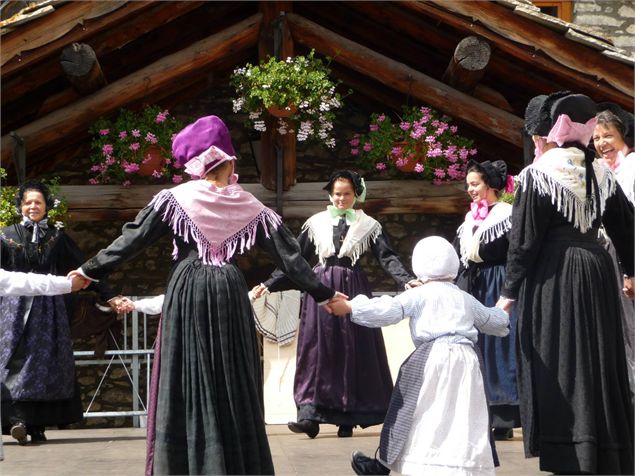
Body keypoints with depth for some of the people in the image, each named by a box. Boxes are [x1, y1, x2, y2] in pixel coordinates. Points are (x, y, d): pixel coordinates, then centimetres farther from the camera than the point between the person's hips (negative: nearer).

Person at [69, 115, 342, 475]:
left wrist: (90, 271, 12)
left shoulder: (174, 199, 0)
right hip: (230, 296, 1)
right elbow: (289, 255, 6)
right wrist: (324, 294, 15)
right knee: (232, 380, 8)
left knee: (187, 381, 3)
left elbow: (132, 240, 2)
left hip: (186, 294, -1)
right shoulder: (250, 208, 4)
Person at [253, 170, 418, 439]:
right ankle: (309, 413, -13)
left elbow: (387, 257, -4)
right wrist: (268, 284, 2)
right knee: (316, 349, -7)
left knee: (352, 351, -2)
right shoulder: (316, 223, 9)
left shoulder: (368, 225, 6)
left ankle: (347, 418, 3)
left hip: (353, 290, -1)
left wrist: (407, 280, -20)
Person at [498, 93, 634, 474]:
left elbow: (524, 239, -11)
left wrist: (510, 291, -5)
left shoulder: (539, 174, -10)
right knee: (598, 364, 12)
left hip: (552, 278, -5)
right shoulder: (602, 175, 6)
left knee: (560, 368, -1)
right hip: (596, 274, 5)